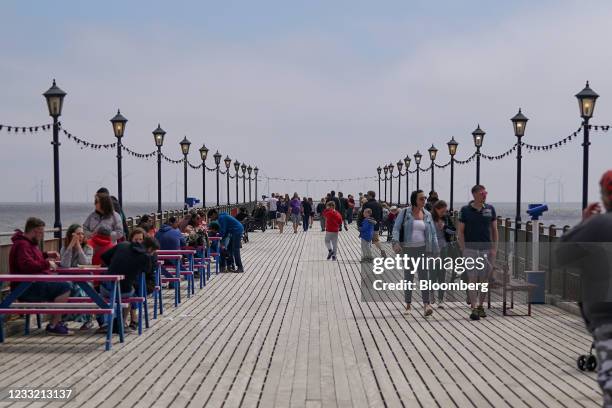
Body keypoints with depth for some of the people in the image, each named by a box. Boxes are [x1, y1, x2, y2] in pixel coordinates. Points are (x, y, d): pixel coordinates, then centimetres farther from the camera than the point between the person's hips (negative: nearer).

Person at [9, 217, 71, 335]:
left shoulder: (28, 243, 19)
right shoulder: (22, 245, -15)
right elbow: (28, 265, -30)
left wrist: (46, 254, 23)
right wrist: (47, 264, -19)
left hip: (32, 283, 11)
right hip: (25, 288, -11)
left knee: (64, 285, 19)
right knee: (64, 287, -20)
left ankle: (57, 322, 11)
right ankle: (53, 326, -16)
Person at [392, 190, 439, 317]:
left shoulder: (427, 215, 7)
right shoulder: (404, 212, -1)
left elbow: (433, 234, 11)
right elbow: (396, 228, -6)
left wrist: (435, 251, 8)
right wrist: (396, 242, -22)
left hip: (422, 249, 1)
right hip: (407, 249, -1)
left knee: (424, 276, -10)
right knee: (408, 277, 7)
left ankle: (426, 304, -16)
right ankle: (408, 304, 19)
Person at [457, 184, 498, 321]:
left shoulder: (490, 209, 6)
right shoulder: (465, 210, -2)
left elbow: (494, 230, 9)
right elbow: (460, 231, 0)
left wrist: (494, 248, 2)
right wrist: (463, 249, -7)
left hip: (486, 249, 3)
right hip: (470, 249, -3)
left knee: (484, 279, 9)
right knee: (473, 279, -6)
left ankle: (480, 305, 23)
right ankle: (474, 308, -6)